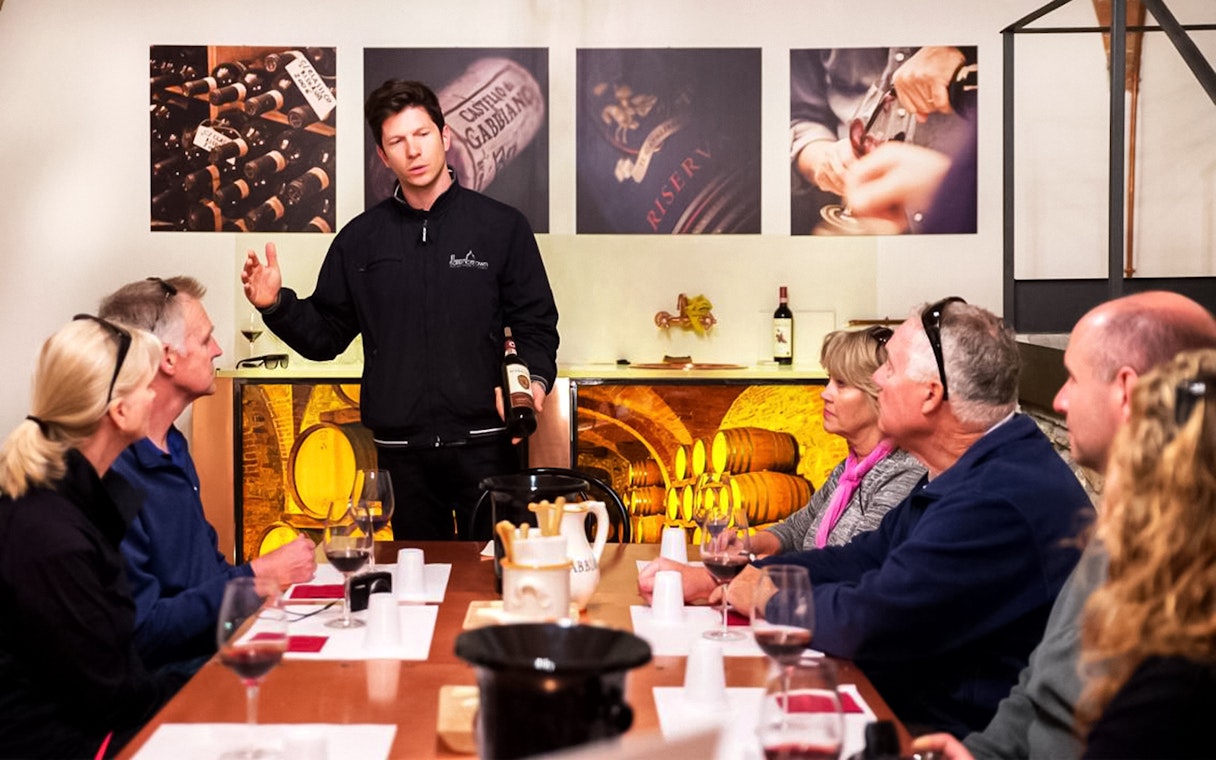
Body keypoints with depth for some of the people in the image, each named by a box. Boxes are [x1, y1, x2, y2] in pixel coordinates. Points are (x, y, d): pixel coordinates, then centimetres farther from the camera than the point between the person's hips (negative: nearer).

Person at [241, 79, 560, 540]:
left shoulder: (501, 226, 2)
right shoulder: (360, 239, 9)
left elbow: (536, 325, 2)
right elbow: (326, 335, 12)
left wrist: (535, 378, -17)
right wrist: (276, 305, -6)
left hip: (484, 440, -2)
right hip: (400, 447, 2)